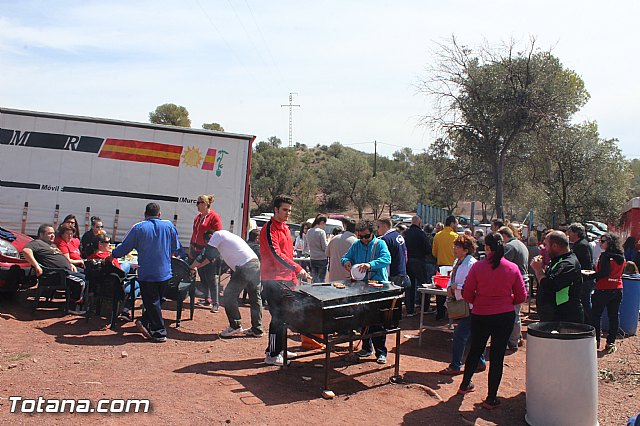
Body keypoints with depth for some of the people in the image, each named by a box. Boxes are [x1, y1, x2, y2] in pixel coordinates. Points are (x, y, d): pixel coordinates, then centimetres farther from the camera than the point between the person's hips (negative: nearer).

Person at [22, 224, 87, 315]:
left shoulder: (53, 245, 29)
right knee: (81, 282, -25)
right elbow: (26, 250, -22)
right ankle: (74, 308, -12)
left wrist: (70, 264, 16)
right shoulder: (37, 243, -2)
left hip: (68, 269, 11)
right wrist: (36, 266, -31)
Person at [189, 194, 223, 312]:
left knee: (211, 278, -4)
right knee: (202, 276, 13)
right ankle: (206, 299, 25)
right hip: (197, 251, 8)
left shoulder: (214, 216, -11)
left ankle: (215, 303, 2)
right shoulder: (198, 217, 14)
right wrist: (190, 249, 20)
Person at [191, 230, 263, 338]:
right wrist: (197, 266, 39)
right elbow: (211, 256, 37)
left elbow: (205, 254, 3)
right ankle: (257, 330, 22)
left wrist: (192, 267, 15)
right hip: (256, 264, 9)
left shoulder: (217, 234, 5)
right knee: (255, 298, 16)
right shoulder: (226, 236, 31)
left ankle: (235, 326, 10)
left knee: (229, 296, 4)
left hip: (244, 267, -9)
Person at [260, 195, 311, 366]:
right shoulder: (269, 229, -12)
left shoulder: (285, 228, 17)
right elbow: (276, 254, -24)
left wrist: (293, 277, 20)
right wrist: (297, 269, -31)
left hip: (286, 279, 9)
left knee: (284, 315, 14)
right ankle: (272, 355, 2)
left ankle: (279, 350, 25)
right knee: (278, 317, -7)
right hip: (273, 280, -9)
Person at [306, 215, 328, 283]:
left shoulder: (309, 232, 5)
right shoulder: (321, 232, -14)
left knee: (314, 279, 11)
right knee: (321, 279, 2)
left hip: (313, 259, 6)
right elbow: (325, 247, -13)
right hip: (322, 259, -6)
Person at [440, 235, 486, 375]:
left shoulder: (471, 264, -19)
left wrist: (457, 287, -18)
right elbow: (452, 278, 22)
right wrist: (449, 288, 3)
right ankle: (480, 363, 30)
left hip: (469, 305, -9)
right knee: (472, 335, 17)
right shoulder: (457, 262, 10)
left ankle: (455, 367, 5)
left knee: (459, 335, -5)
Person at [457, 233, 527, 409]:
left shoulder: (478, 267, -13)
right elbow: (521, 296, -1)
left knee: (475, 350, 20)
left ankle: (465, 385, 37)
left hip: (480, 316, 0)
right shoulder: (513, 268, -8)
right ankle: (491, 398, 14)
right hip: (505, 316, 0)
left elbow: (467, 293, -8)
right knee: (497, 356, 7)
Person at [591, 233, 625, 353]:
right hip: (617, 289, 6)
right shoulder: (621, 257, 6)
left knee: (595, 315, 7)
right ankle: (611, 343, 11)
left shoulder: (605, 255, -15)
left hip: (603, 289, -6)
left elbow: (603, 273, -23)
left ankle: (596, 340, 10)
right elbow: (619, 273, 15)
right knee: (614, 316, 9)